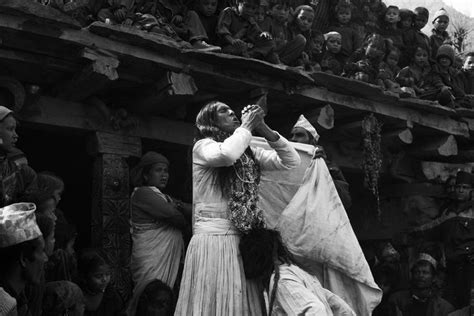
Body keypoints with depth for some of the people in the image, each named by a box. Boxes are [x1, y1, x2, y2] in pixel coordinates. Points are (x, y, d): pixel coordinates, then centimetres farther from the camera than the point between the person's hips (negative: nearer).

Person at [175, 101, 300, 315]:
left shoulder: (248, 152, 16)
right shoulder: (203, 146, -1)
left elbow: (291, 161, 12)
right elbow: (226, 154, -24)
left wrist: (264, 129, 4)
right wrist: (246, 126, -7)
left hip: (246, 242, 6)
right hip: (214, 240, -5)